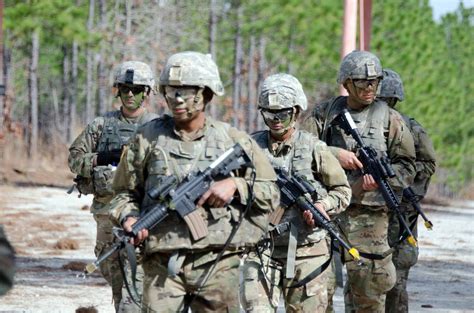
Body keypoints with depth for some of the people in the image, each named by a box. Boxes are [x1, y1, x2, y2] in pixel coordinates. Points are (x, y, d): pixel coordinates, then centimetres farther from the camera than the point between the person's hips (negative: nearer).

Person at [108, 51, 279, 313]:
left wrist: (236, 185, -7)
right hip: (163, 264, -1)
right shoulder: (148, 139, 6)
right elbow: (125, 192, 14)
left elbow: (271, 193, 10)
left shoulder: (234, 141, 7)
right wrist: (130, 218, -7)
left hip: (217, 264, 1)